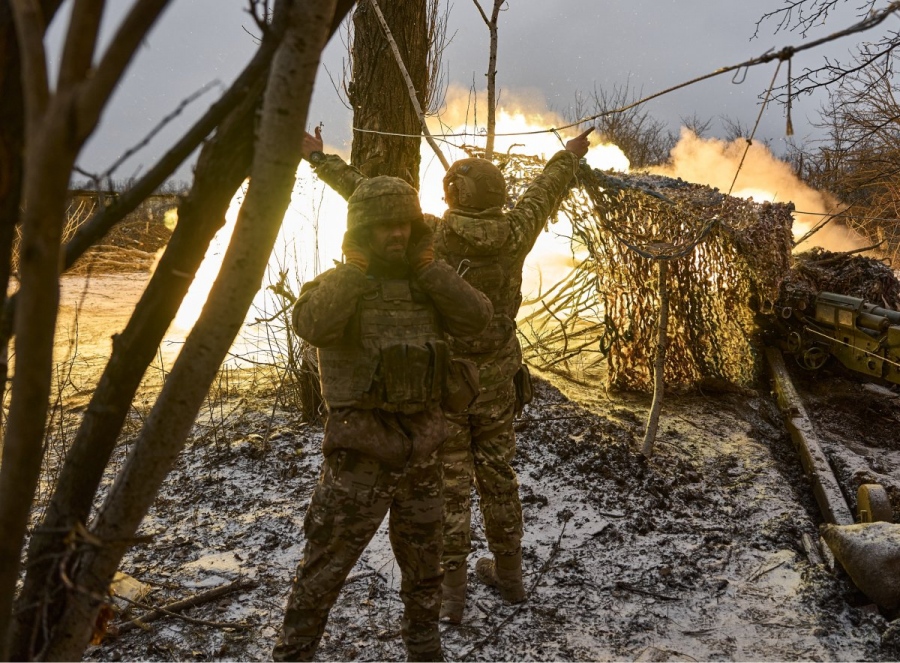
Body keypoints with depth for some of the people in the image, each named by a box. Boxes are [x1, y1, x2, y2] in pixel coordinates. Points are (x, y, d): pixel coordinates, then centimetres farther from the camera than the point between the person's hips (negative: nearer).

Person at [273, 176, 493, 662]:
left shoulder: (425, 284, 7)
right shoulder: (336, 284, -7)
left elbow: (477, 317, -9)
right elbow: (312, 325, -30)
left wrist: (427, 264, -11)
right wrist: (355, 262, -23)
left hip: (422, 443, 5)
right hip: (362, 447, -5)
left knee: (422, 553, 20)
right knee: (327, 559, 2)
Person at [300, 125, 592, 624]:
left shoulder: (429, 236, -17)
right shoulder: (513, 237, -9)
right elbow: (542, 195, 11)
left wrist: (319, 157, 6)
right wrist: (569, 156, 31)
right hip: (495, 381, 3)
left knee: (449, 486, 5)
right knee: (497, 477, 16)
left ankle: (450, 592, 13)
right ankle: (508, 574, 31)